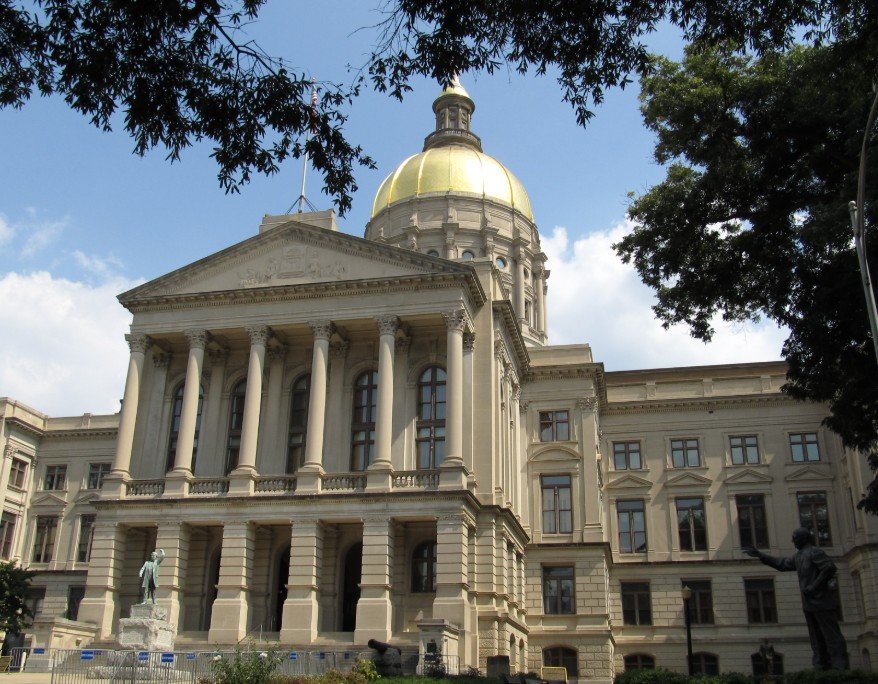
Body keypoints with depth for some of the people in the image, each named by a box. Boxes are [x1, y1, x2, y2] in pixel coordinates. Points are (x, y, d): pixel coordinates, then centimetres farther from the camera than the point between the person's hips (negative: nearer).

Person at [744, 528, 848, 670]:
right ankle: (821, 665, 14)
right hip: (809, 604, 9)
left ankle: (840, 666, -5)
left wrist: (813, 587, -19)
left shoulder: (815, 552, -11)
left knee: (831, 634, -7)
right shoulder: (798, 556, 17)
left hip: (822, 602, -9)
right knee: (816, 637, 10)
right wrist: (760, 555, 20)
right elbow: (781, 564, 23)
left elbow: (829, 568, -21)